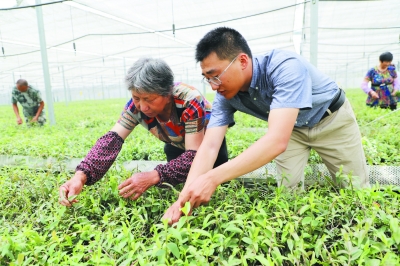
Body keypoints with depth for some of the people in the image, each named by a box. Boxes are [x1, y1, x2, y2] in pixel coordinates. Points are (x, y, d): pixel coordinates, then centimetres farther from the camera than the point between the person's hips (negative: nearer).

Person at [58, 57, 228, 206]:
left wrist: (153, 177, -55)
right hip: (177, 145, 3)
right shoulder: (136, 105, -28)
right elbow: (112, 139, -35)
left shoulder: (190, 101, -41)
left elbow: (195, 155, -43)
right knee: (174, 182, -8)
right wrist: (81, 175, -52)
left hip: (208, 142, -2)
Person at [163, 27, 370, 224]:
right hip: (292, 128, 4)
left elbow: (277, 141, -51)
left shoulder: (285, 68, -40)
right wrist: (185, 196, -41)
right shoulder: (226, 94, -22)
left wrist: (213, 178, -57)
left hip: (332, 120, -3)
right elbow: (209, 147, -27)